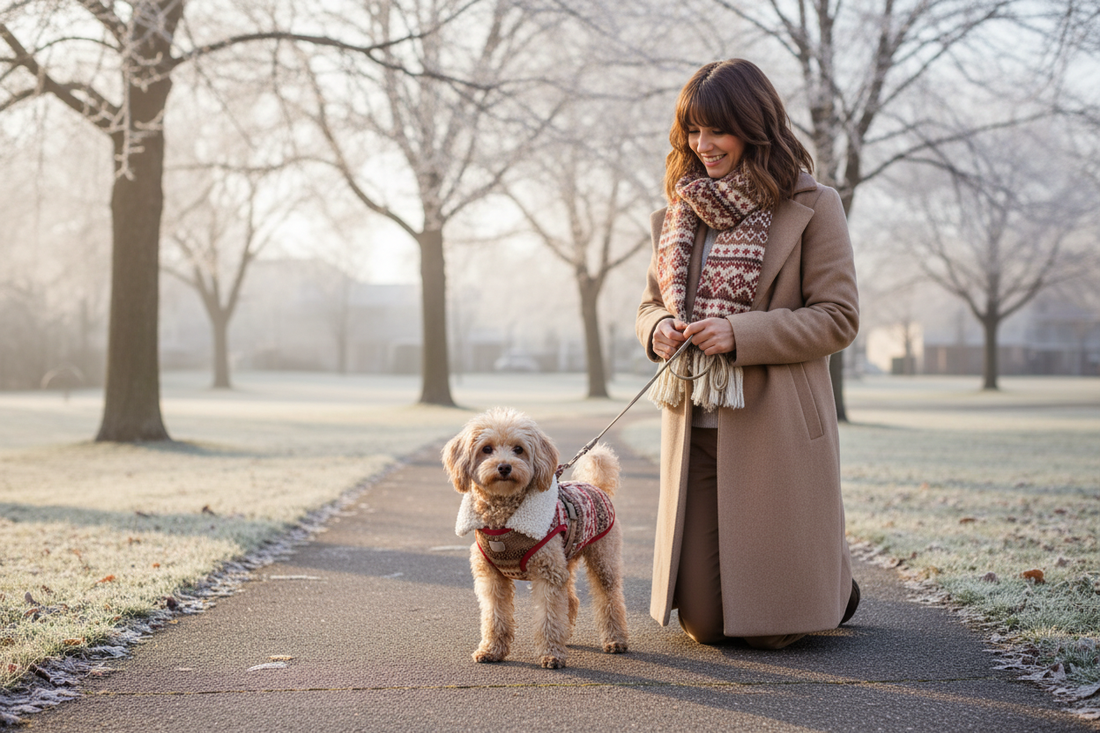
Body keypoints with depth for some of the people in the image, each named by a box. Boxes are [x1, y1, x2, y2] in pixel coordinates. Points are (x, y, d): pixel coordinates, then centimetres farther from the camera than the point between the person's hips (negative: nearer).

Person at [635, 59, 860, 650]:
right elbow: (651, 302, 19)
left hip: (776, 430, -5)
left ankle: (832, 581, 31)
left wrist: (741, 333, -19)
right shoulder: (681, 213, 12)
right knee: (703, 622, 5)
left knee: (768, 627, -2)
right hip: (693, 429, 5)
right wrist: (658, 328, -6)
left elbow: (837, 318, -8)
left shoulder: (812, 207, -4)